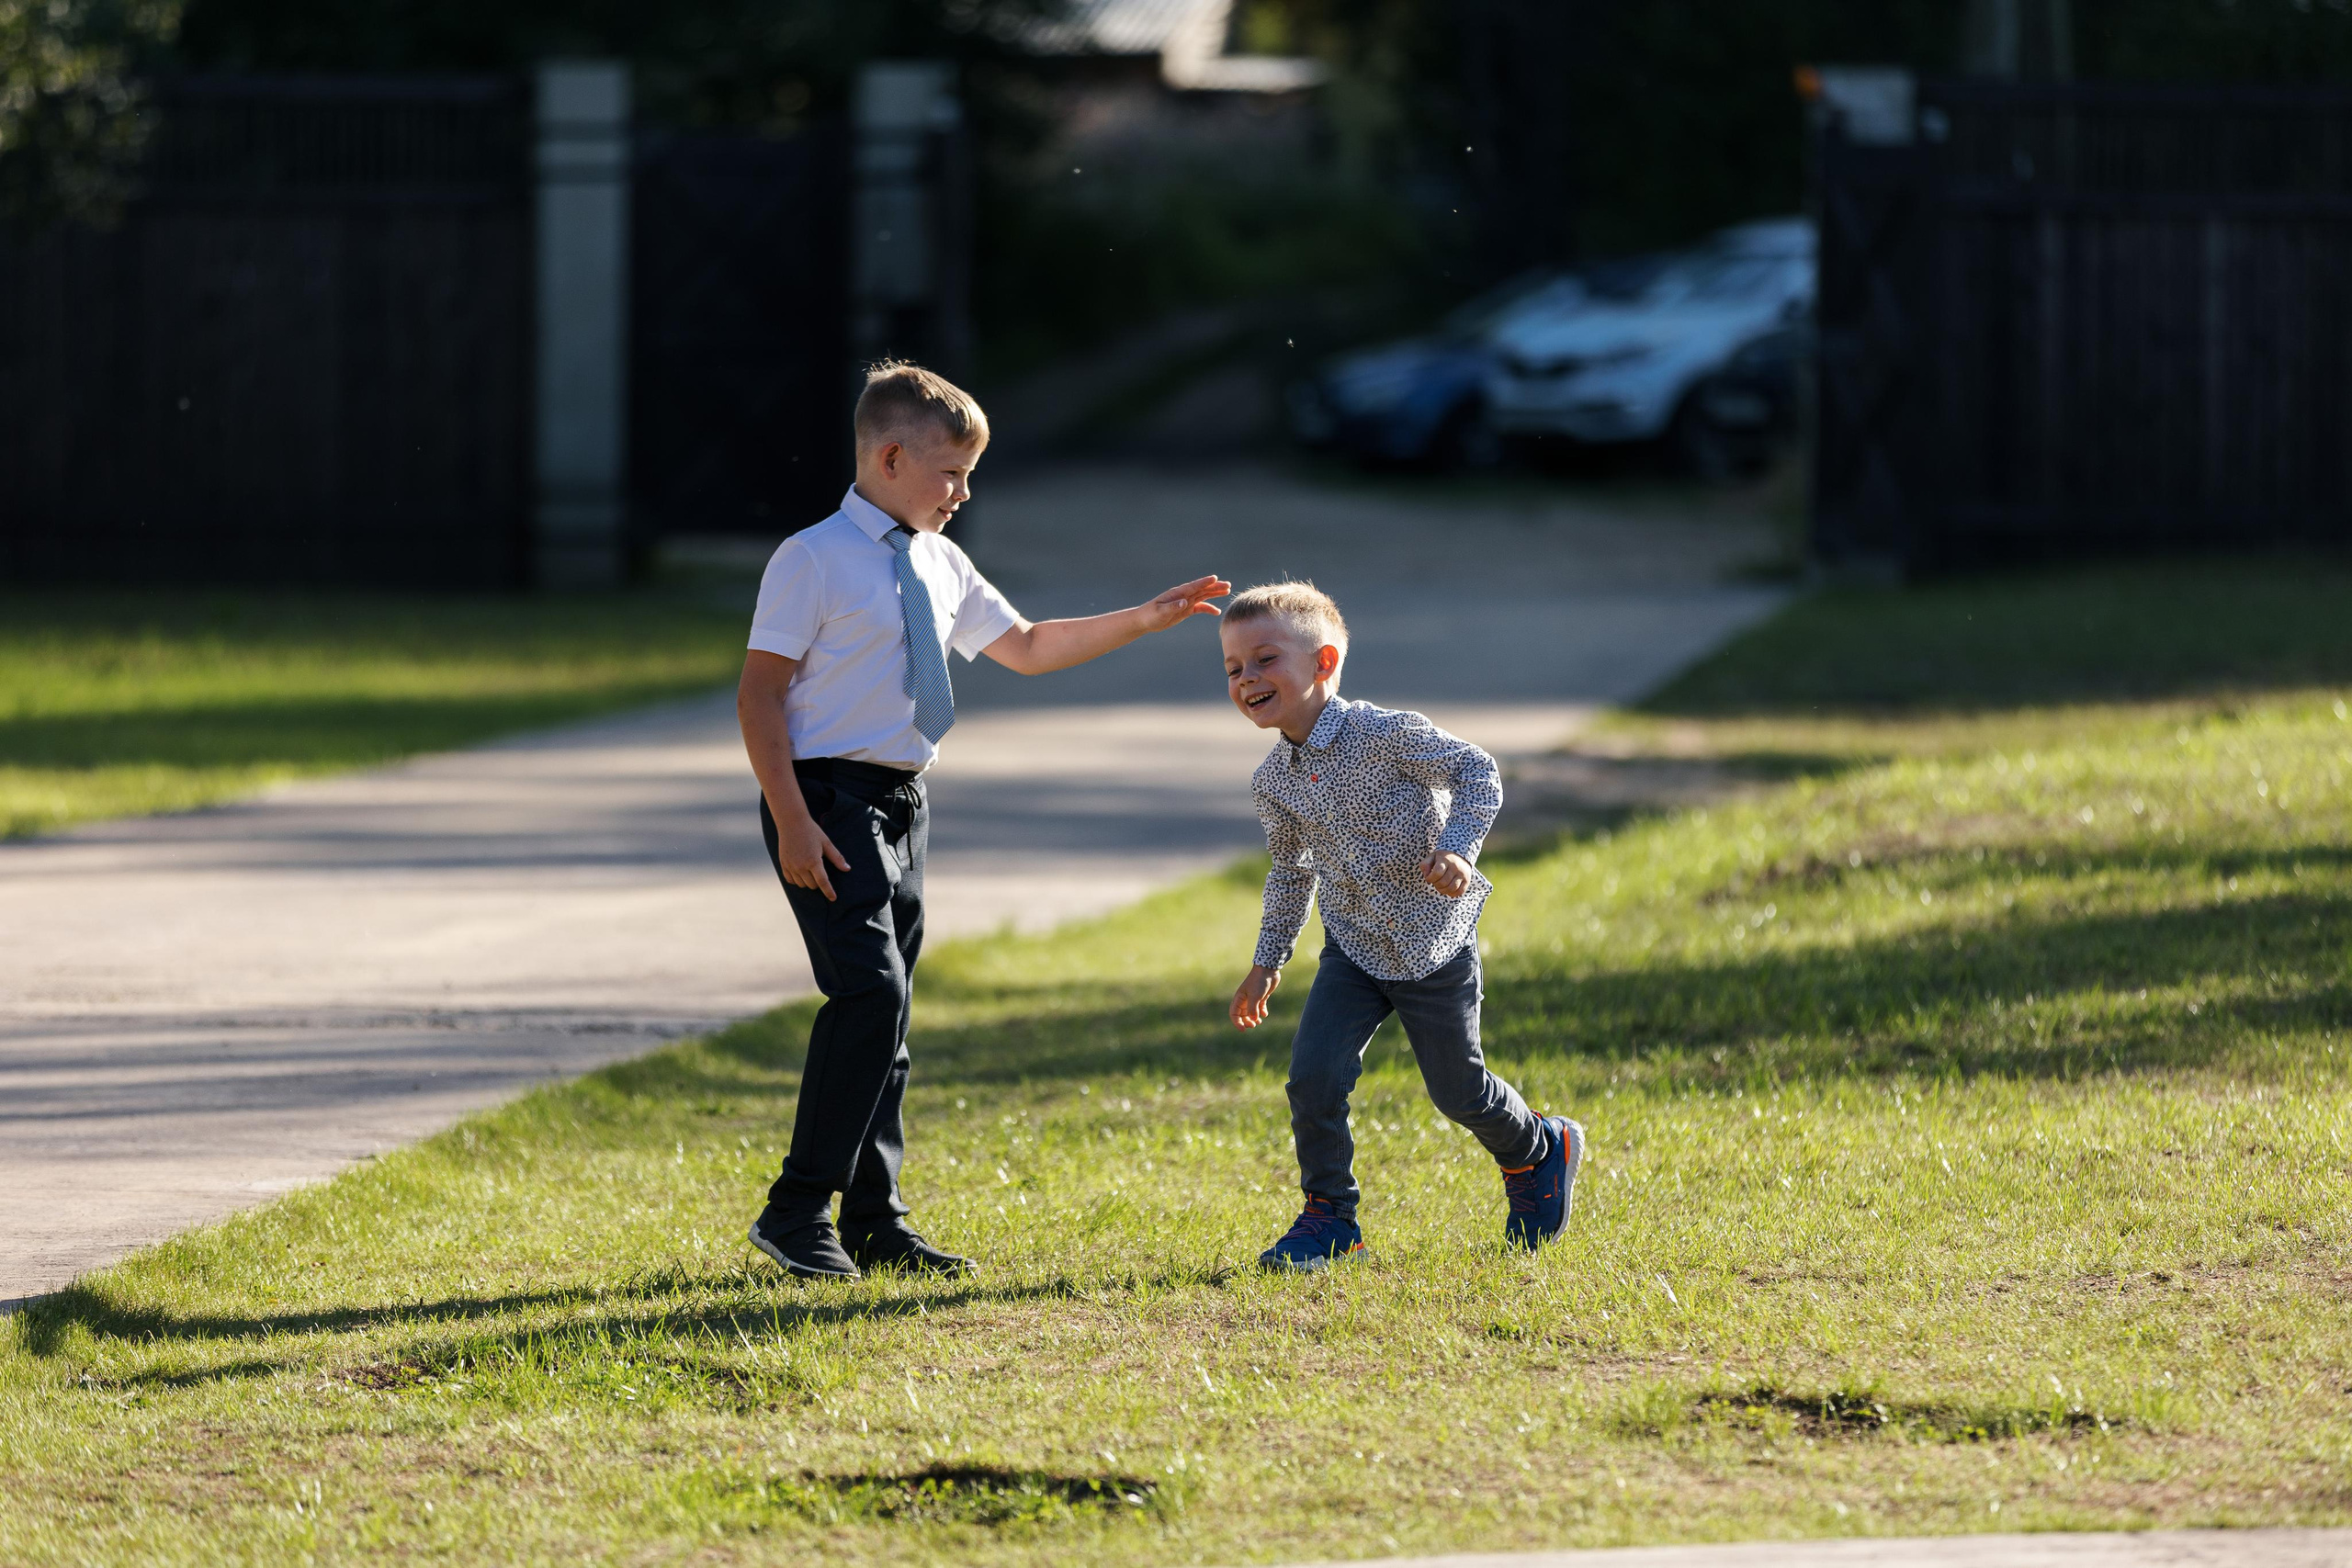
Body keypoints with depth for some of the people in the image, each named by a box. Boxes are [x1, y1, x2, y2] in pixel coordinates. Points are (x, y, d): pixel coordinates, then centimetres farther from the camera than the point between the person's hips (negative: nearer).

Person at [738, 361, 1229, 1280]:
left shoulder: (941, 567, 12)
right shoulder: (814, 562, -10)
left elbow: (1026, 649, 26)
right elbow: (759, 694, -12)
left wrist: (1143, 621, 18)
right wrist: (793, 823, -20)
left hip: (901, 806, 8)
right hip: (827, 798, -8)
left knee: (887, 1010, 10)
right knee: (868, 990, -19)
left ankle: (875, 1223, 16)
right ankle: (798, 1212, -13)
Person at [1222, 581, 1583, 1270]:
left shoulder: (1385, 734, -21)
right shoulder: (1274, 780, -3)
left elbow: (1477, 771, -13)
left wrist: (1456, 848, -28)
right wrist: (1268, 962, 18)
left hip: (1433, 946, -4)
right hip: (1353, 949, 4)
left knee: (1457, 1089, 8)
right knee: (1314, 1076, -14)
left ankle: (1539, 1152, 38)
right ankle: (1328, 1214, 2)